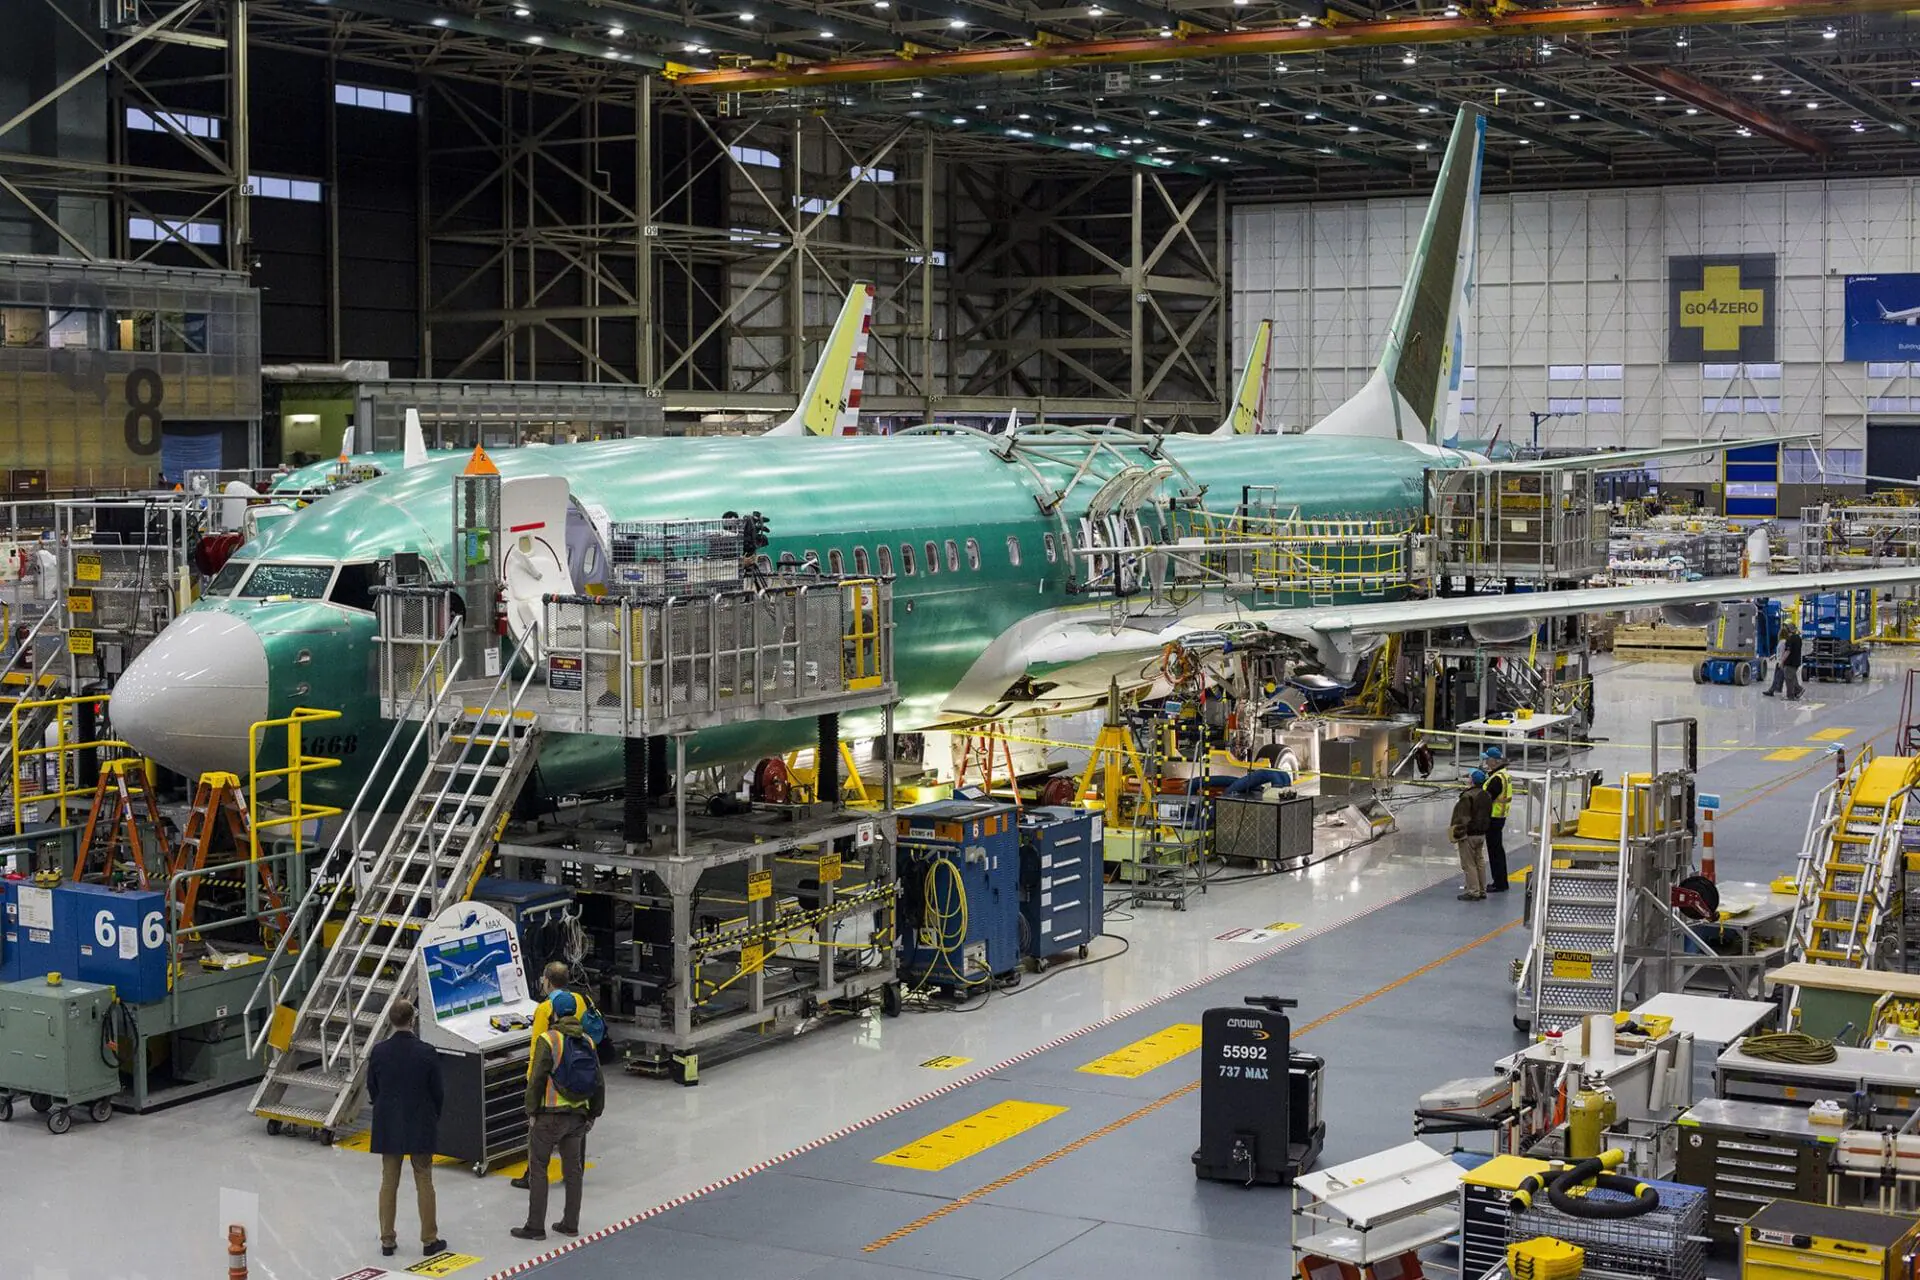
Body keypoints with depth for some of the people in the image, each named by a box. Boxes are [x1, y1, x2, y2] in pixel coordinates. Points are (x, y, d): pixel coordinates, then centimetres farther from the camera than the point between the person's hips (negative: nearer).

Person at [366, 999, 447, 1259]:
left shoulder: (379, 1051, -9)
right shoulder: (426, 1052, -15)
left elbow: (372, 1089, 1)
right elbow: (438, 1091, -7)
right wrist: (433, 1118, 11)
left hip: (388, 1127, 2)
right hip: (420, 1127, -2)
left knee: (388, 1182, 12)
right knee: (424, 1183, 8)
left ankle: (387, 1240, 16)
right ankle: (429, 1240, 13)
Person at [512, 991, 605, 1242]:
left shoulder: (548, 1040, -11)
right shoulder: (587, 1042, 6)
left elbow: (537, 1080, -14)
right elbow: (599, 1082, 10)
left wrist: (532, 1112, -5)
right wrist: (593, 1114, 18)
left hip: (550, 1115, -5)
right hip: (578, 1115, 5)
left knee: (538, 1169, 3)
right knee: (573, 1169, 14)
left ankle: (535, 1226, 3)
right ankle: (570, 1223, 18)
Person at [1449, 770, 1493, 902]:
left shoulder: (1467, 797, -22)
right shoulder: (1486, 795, 6)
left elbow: (1462, 818, -21)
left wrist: (1456, 835, -15)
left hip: (1469, 834, -9)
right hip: (1481, 833, 9)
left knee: (1469, 864, -1)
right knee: (1479, 862, 17)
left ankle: (1473, 892, 0)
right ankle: (1482, 890, 23)